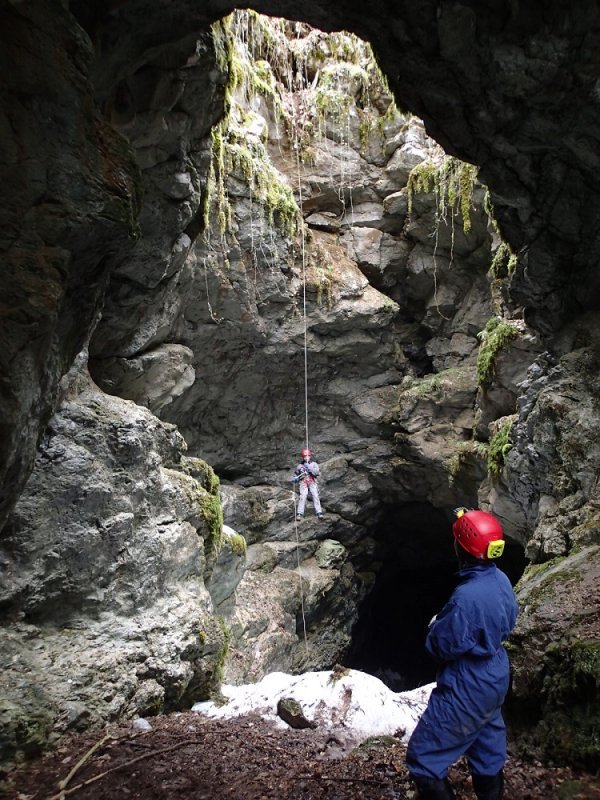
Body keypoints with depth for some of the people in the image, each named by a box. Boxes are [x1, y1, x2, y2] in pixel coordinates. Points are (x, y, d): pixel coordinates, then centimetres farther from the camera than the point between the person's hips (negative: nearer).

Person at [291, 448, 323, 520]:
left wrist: (309, 468, -16)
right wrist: (294, 479, 1)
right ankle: (299, 514, -16)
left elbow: (316, 472, -8)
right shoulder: (300, 466, 12)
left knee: (315, 496, -13)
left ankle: (319, 513, -12)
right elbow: (295, 474, 22)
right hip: (303, 483, 0)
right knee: (302, 497, -15)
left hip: (312, 483, 0)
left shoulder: (314, 464, 8)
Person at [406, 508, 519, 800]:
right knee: (488, 750, 26)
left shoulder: (465, 597, -34)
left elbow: (442, 647, -23)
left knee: (423, 758, 5)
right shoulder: (501, 580, -7)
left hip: (467, 691, -9)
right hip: (496, 681, 9)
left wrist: (434, 626, -2)